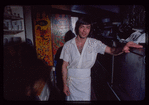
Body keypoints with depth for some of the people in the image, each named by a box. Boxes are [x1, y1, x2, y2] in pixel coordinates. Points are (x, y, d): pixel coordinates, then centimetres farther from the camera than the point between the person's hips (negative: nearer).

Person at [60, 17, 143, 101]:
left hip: (86, 81, 1)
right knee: (71, 98, 14)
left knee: (85, 99, 12)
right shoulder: (68, 45, -10)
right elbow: (64, 66, -6)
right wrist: (65, 84, -6)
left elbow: (111, 50, -21)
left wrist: (122, 49, -44)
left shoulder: (94, 43, -9)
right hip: (71, 80, 0)